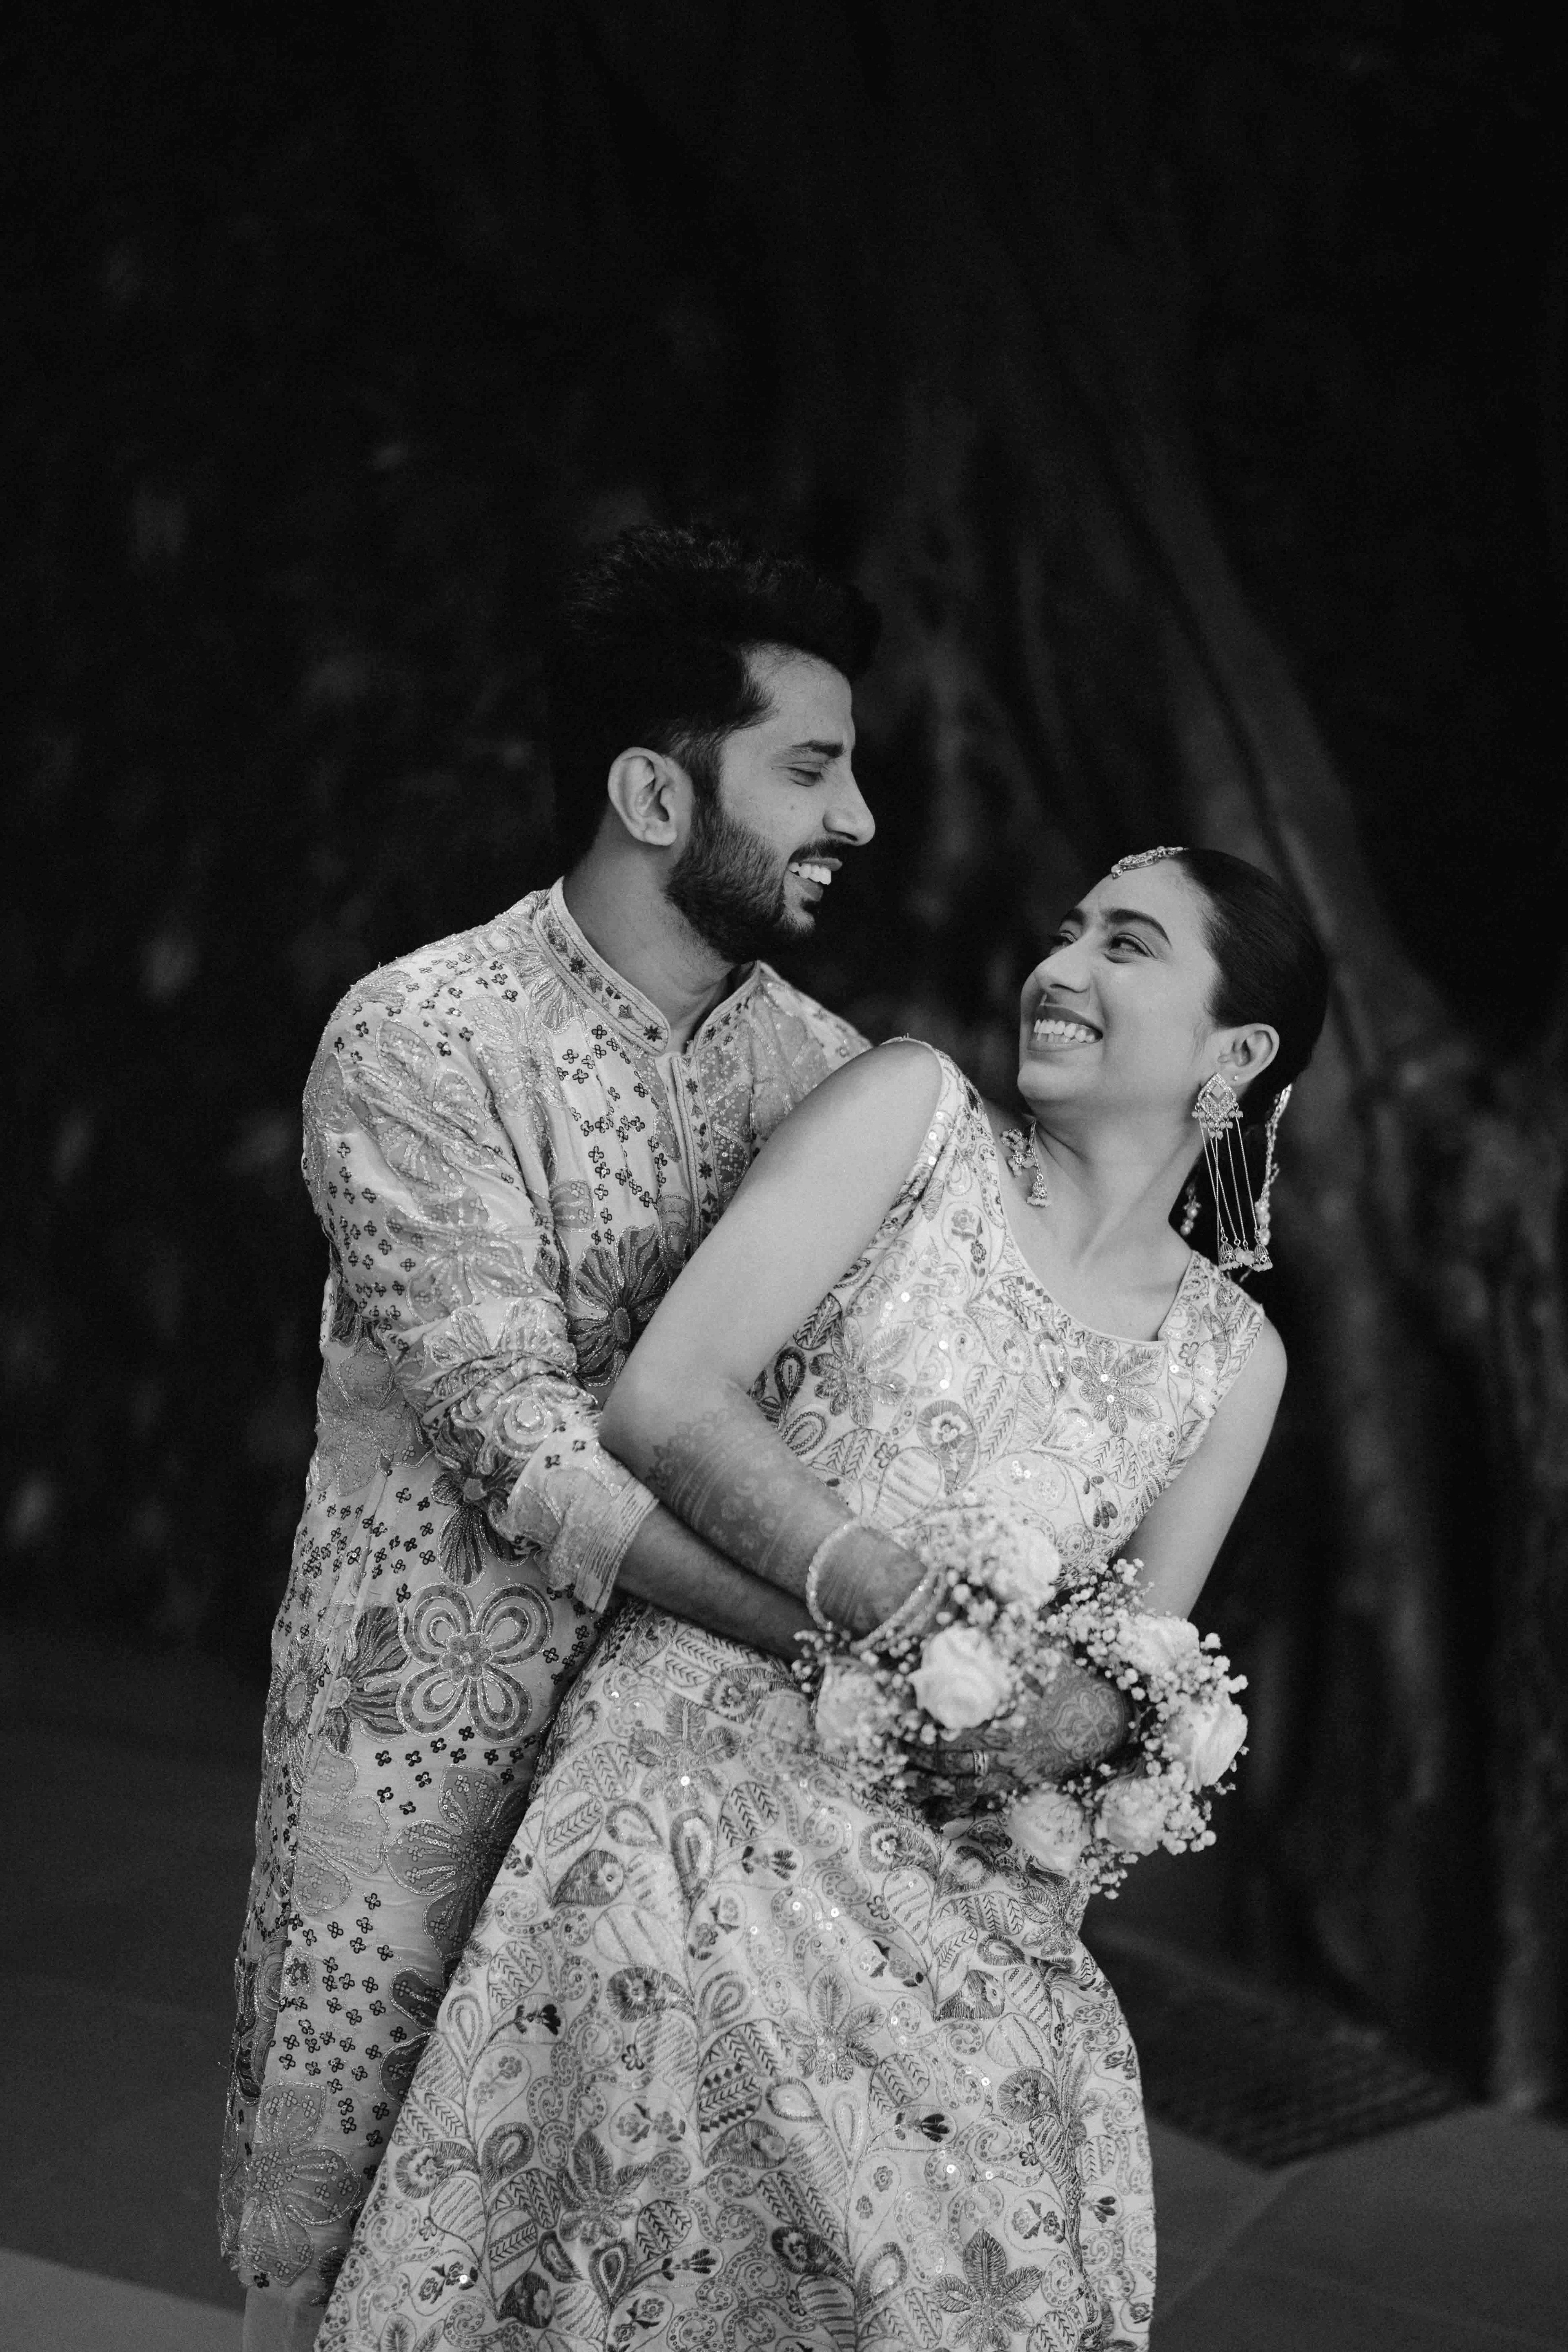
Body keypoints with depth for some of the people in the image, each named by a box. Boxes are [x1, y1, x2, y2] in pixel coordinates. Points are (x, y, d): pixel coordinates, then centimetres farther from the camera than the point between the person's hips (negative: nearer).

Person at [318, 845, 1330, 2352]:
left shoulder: (1233, 1355, 11)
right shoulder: (913, 1112, 1)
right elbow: (664, 1402, -9)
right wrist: (917, 1610, -17)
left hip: (957, 1878, 3)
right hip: (700, 1794, -3)